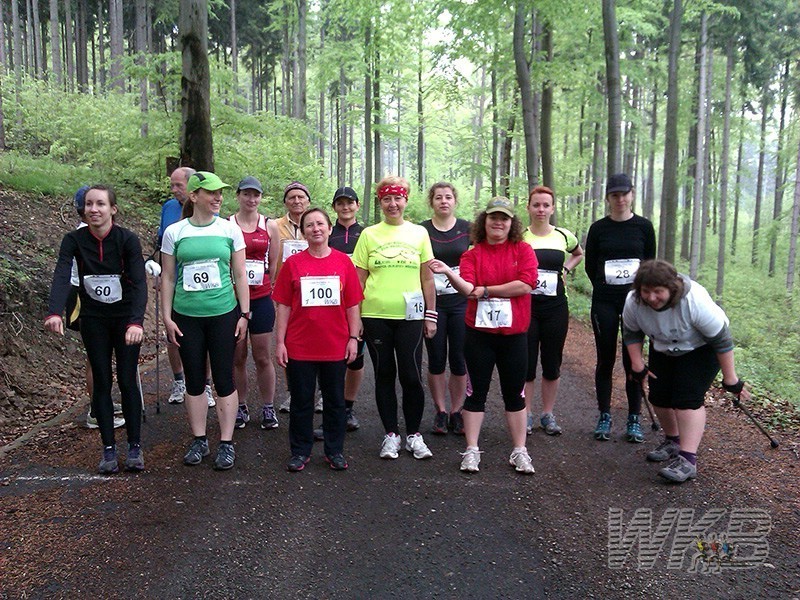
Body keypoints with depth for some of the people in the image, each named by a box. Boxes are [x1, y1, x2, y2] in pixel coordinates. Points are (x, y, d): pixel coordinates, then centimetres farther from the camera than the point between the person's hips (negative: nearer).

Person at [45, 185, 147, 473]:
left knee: (127, 381, 1)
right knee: (101, 382, 6)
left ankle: (135, 447, 14)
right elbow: (61, 276, -24)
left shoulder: (128, 239, -16)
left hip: (126, 319, -2)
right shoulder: (74, 240, -10)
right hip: (93, 320, 2)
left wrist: (136, 321, -41)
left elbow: (139, 282, -26)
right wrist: (54, 313, -42)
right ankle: (108, 449, 15)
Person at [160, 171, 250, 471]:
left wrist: (244, 314, 1)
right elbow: (167, 278, 4)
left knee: (224, 378, 2)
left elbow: (240, 275, 4)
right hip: (186, 316, 1)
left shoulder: (230, 229, 2)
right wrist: (167, 317, 0)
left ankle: (226, 443, 12)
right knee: (194, 380, 9)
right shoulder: (174, 232, 1)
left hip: (223, 314, 0)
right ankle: (199, 441, 22)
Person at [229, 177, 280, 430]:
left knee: (263, 357, 3)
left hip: (261, 298, 0)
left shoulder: (270, 226, 6)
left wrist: (270, 290, 9)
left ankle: (268, 407, 16)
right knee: (237, 357, 7)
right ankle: (241, 407, 20)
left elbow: (274, 264, 10)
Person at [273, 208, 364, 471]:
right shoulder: (293, 263, -1)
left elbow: (352, 304, 4)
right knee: (301, 400, 10)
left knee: (335, 400, 12)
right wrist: (280, 342, -3)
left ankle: (335, 451, 26)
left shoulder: (344, 262, 1)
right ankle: (300, 451, 25)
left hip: (336, 346, 1)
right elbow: (283, 306, 0)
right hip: (299, 347, 0)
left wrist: (353, 338, 0)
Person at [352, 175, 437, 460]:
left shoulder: (419, 233, 7)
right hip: (375, 316, 0)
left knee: (411, 376, -1)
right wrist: (355, 317, 2)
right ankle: (391, 434, 20)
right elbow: (359, 279, 6)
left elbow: (427, 277, 9)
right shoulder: (369, 234, 6)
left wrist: (430, 314, 5)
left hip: (410, 316, 0)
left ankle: (414, 434, 16)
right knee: (384, 375, 8)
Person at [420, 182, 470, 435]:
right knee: (436, 360, 4)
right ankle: (440, 412, 17)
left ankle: (456, 412, 15)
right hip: (432, 302, 0)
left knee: (459, 360, 2)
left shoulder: (467, 229, 5)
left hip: (461, 302, 1)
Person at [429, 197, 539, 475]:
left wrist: (485, 290, -9)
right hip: (479, 333, 0)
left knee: (514, 393, 9)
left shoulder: (523, 250, 2)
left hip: (514, 334, 0)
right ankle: (472, 451, 16)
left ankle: (520, 452, 21)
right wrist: (449, 273, -31)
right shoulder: (472, 254, 3)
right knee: (477, 391, 6)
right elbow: (467, 288, -12)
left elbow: (526, 284, -13)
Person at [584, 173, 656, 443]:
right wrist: (605, 288, 7)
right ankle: (604, 418, 14)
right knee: (605, 360, 4)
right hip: (604, 302, 0)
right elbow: (590, 266, 9)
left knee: (633, 360, 2)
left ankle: (634, 420, 11)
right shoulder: (598, 228, 3)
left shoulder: (644, 226, 3)